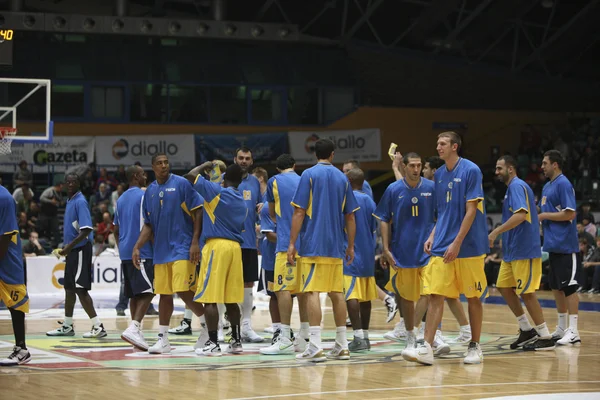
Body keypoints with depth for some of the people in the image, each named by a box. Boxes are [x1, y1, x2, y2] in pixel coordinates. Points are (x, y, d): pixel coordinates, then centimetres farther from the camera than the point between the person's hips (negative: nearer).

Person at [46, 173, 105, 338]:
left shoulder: (80, 202, -14)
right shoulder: (70, 201, 14)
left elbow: (86, 230, -23)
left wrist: (70, 246, -27)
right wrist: (65, 247, 17)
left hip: (80, 250, -9)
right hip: (72, 251, 9)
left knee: (80, 289, -12)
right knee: (69, 288, 15)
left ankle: (98, 326, -11)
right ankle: (67, 326, 24)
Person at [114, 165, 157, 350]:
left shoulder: (120, 199, 17)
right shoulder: (143, 196, -7)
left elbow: (116, 230, 21)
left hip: (125, 253, 8)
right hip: (142, 252, -8)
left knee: (134, 294, 12)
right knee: (147, 291, -12)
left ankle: (137, 332, 10)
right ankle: (133, 328, -27)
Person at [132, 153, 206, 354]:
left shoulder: (181, 184, -5)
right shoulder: (150, 191, 12)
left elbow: (198, 212, -7)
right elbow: (148, 225, 16)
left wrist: (195, 242, -14)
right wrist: (137, 247, 5)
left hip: (182, 248, -6)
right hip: (161, 251, 6)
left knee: (183, 291, -12)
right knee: (164, 294, 7)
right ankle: (163, 339, 11)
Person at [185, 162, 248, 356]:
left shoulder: (217, 192, -5)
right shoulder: (242, 202, 15)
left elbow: (191, 175, -10)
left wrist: (205, 166, 7)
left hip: (216, 245, -7)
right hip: (235, 246, 7)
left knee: (210, 299, -5)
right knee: (231, 299, 12)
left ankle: (213, 343, -8)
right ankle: (236, 341, 15)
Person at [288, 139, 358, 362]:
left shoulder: (309, 175, -3)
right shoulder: (342, 178, 10)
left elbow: (299, 212, -8)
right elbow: (350, 217, 12)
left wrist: (292, 243, -6)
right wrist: (351, 246, 19)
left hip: (313, 245, -5)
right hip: (336, 247, 5)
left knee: (312, 292, -7)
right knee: (337, 293, 10)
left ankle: (315, 347, -14)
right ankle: (342, 346, 13)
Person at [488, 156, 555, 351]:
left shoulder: (517, 186, -14)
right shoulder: (512, 188, 17)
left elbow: (521, 214, -27)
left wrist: (496, 232, -27)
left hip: (524, 251, -10)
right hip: (512, 250, 10)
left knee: (526, 292, -7)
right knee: (504, 287, 12)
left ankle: (545, 337, -1)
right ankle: (526, 330, 19)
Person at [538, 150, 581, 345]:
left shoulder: (563, 184, -13)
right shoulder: (547, 186, 16)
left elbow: (570, 214, -20)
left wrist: (545, 216, -14)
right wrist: (537, 215, 7)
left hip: (566, 246, -10)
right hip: (553, 246, 10)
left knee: (569, 287, -8)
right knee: (556, 287, 13)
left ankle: (573, 331, -7)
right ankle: (562, 328, 20)